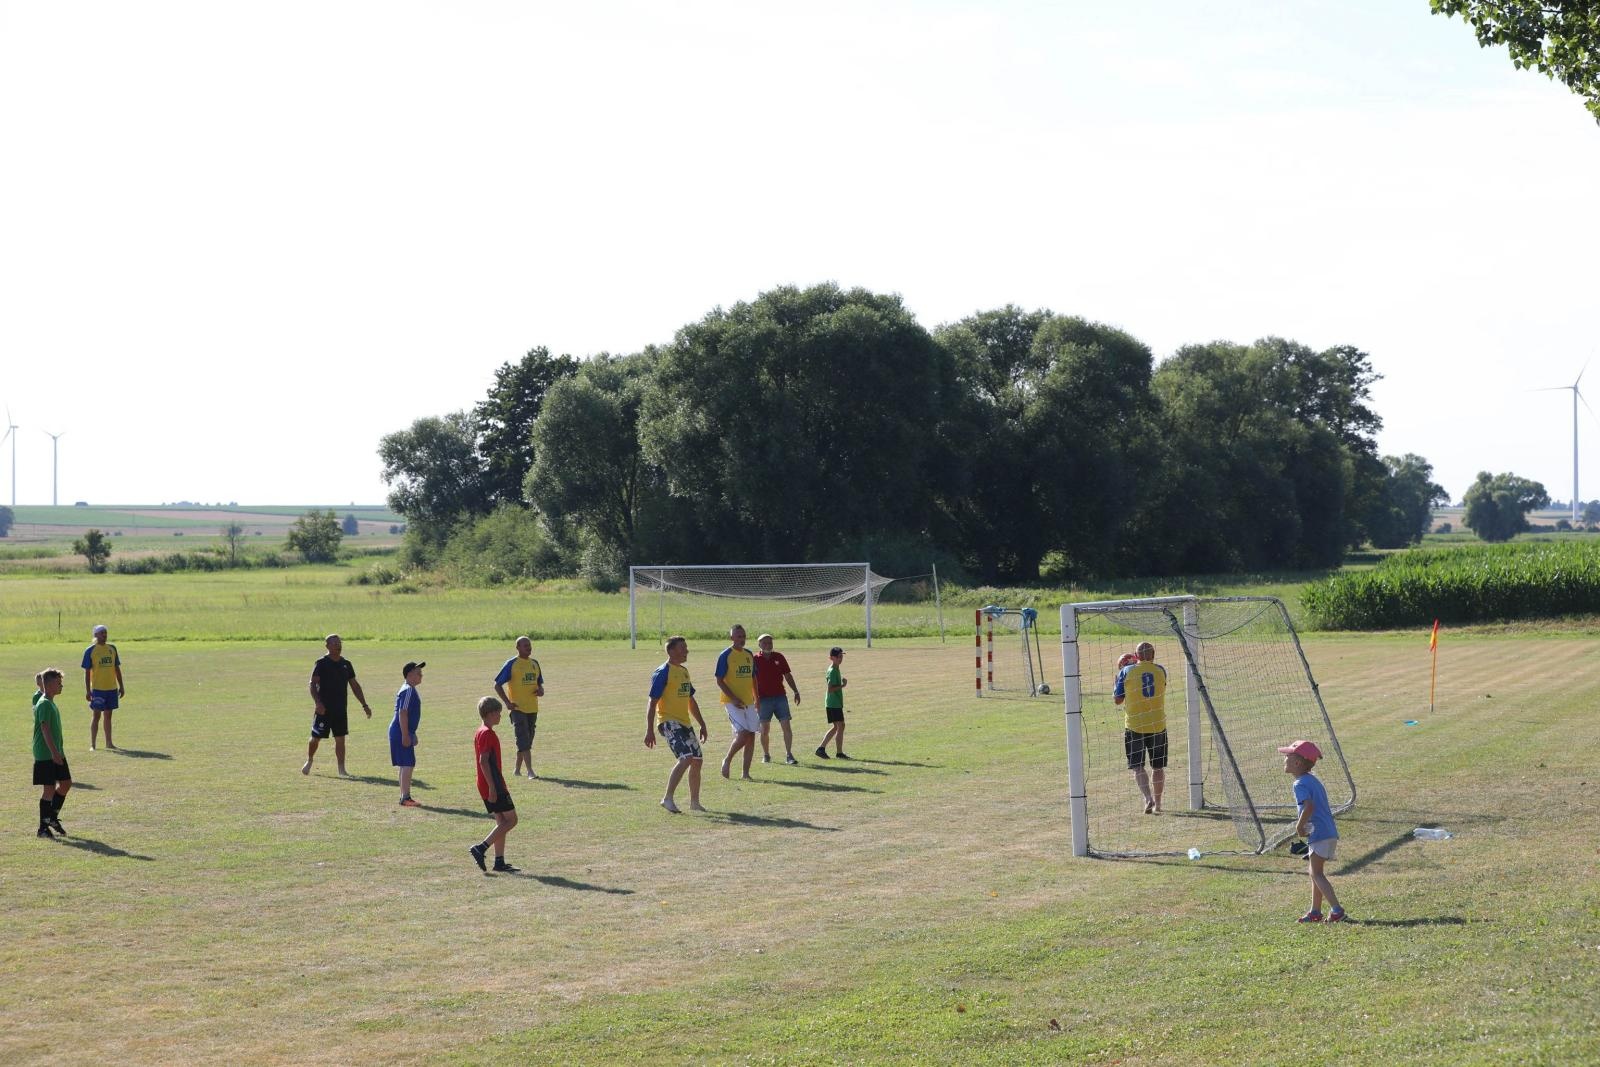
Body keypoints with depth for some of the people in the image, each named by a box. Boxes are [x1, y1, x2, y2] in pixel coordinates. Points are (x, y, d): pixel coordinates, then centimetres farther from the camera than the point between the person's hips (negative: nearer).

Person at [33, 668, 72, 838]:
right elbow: (45, 729, -24)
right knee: (49, 788, -6)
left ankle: (52, 817, 24)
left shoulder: (51, 703, 14)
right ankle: (43, 828, 1)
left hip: (56, 753, 10)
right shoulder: (44, 705, -17)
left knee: (66, 783, 12)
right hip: (45, 755, -10)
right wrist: (54, 752, -28)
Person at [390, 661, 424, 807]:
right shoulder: (408, 691, -15)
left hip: (404, 733, 11)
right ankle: (405, 797, -13)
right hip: (401, 733, -11)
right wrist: (405, 735, -23)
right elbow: (402, 713, -21)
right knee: (408, 764, -11)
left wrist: (410, 734, 27)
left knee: (405, 765, 14)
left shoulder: (411, 690, 16)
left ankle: (405, 796, 19)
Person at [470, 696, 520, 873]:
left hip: (485, 785, 10)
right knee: (511, 820, -6)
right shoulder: (488, 734, -15)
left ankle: (499, 862, 9)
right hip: (494, 785, -10)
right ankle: (481, 848, -11)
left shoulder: (479, 733, 16)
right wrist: (492, 787, -24)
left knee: (502, 822, 11)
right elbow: (484, 761, -23)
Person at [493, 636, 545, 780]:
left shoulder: (534, 663, 11)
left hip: (533, 708, 6)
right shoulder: (511, 664, -7)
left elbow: (539, 682, 23)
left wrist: (541, 690, -1)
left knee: (528, 740, 11)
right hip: (518, 708, -6)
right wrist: (507, 702, -14)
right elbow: (498, 684, -6)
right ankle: (530, 771, -17)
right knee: (524, 740, -13)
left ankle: (517, 769, 23)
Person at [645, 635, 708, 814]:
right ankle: (668, 799, -18)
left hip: (684, 723, 9)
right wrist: (650, 731, -17)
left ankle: (694, 802, 21)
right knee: (686, 758, -22)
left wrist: (702, 724, 24)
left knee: (697, 760, 9)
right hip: (669, 723, -9)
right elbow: (653, 702, -13)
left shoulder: (684, 671, 15)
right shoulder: (662, 673, -11)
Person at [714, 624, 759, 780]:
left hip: (748, 702, 6)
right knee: (743, 733, -17)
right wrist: (734, 699, -17)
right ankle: (727, 760, 6)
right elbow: (719, 681, -10)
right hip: (732, 702, -6)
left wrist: (756, 698, 17)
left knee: (751, 735, 1)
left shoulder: (749, 655, 11)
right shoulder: (726, 655, -8)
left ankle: (746, 773, 7)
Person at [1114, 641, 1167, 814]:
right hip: (1158, 725, 2)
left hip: (1134, 726, -2)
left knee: (1137, 767, 1)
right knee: (1158, 767, 15)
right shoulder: (1161, 670, 2)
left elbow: (1118, 700, -2)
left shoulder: (1126, 672, -5)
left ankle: (1148, 798, -19)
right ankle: (1157, 803, 20)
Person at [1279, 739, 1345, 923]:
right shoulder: (1313, 780, 17)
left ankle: (1337, 910, -13)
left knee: (1317, 874, -6)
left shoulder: (1300, 784, -13)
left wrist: (1300, 826, -16)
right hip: (1330, 832, 10)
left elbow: (1309, 806, -29)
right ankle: (1315, 911, 24)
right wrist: (1304, 827, 14)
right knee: (1315, 871, 19)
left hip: (1319, 834, -10)